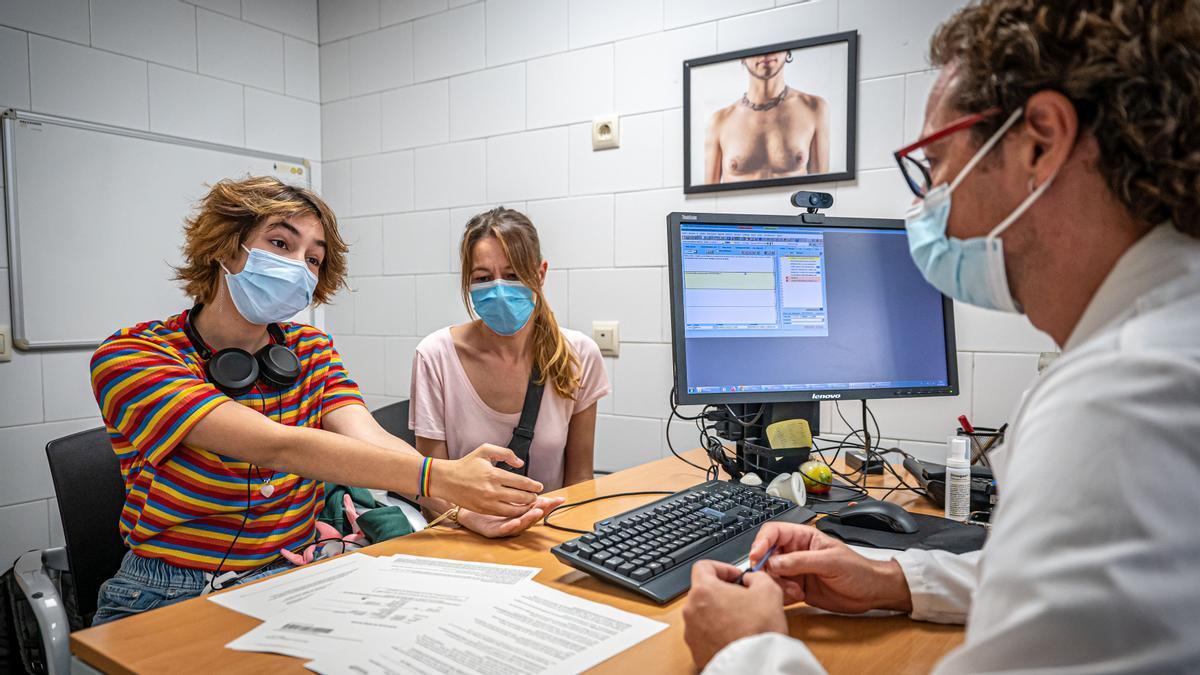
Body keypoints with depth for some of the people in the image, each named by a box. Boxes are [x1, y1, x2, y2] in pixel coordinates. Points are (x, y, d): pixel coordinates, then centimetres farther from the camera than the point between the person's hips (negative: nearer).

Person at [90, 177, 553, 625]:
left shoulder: (311, 350, 5)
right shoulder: (129, 357, -12)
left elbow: (368, 439, -13)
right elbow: (276, 446, -26)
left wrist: (472, 500, -32)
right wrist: (438, 478, -36)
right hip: (168, 594, -2)